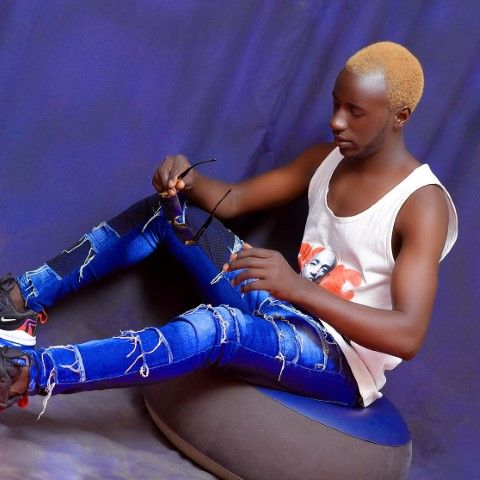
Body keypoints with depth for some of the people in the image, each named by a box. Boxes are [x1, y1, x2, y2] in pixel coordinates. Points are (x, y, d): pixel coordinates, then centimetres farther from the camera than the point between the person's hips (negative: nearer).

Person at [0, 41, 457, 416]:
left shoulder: (422, 205, -19)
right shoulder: (325, 160, 6)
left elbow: (407, 336, -28)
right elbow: (233, 200, 10)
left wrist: (298, 287, -40)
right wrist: (188, 179, -14)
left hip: (342, 363, -8)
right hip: (285, 311, 8)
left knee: (218, 325, -38)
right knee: (165, 211, 0)